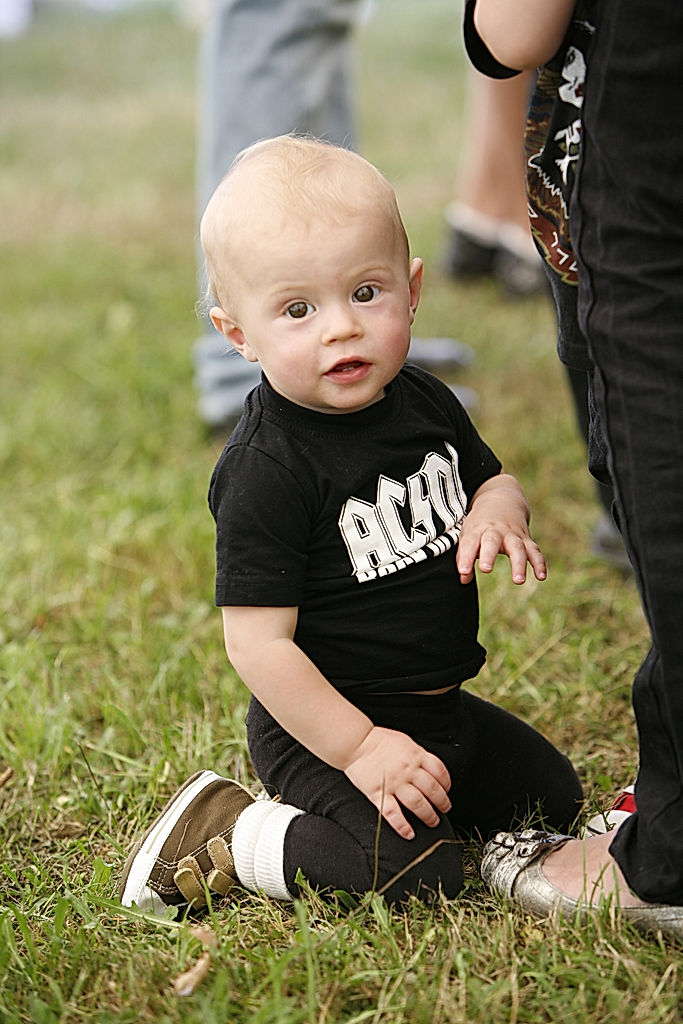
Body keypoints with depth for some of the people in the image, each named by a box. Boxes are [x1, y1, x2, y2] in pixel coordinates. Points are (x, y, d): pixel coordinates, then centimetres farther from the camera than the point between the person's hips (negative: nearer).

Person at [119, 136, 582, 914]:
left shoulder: (424, 402, -1)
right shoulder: (267, 469, -25)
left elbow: (490, 477, 17)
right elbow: (258, 644, -25)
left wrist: (497, 512, -8)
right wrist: (360, 747, -26)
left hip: (436, 707, 8)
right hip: (322, 723, -8)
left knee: (550, 793, 21)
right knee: (413, 873, -25)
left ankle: (326, 809, 21)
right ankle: (219, 835, -6)